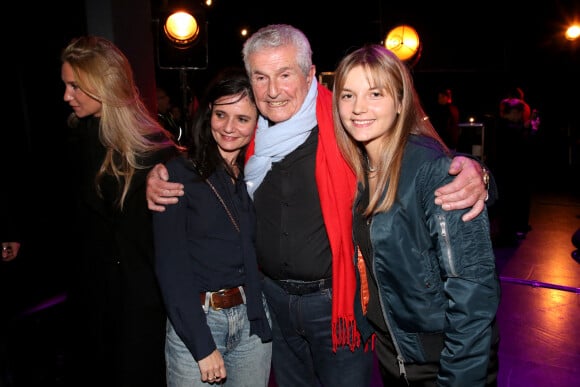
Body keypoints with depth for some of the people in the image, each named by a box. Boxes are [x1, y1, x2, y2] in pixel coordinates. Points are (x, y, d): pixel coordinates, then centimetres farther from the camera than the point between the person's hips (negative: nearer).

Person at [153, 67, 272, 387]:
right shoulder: (178, 174, -10)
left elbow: (259, 252, 7)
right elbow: (171, 268, -12)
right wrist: (203, 346, -13)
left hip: (252, 318, 4)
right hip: (193, 321, -3)